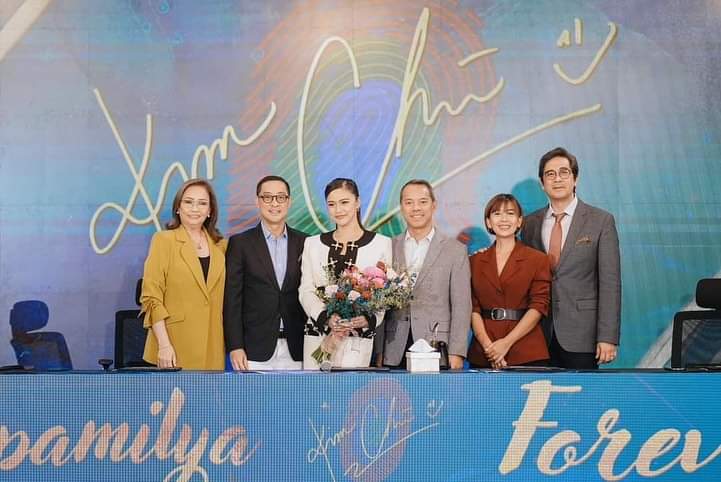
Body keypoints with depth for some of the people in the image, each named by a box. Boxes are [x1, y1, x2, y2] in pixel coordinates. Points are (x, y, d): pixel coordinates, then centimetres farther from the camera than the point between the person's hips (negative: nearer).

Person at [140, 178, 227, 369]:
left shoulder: (220, 245, 12)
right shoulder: (163, 240, 0)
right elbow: (151, 297, -5)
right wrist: (163, 345, -13)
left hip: (211, 350, 4)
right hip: (175, 350, -4)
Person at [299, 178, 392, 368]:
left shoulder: (381, 244, 7)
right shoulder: (313, 244, 14)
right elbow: (306, 291, 6)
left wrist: (369, 319, -15)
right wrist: (327, 318, -12)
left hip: (358, 339, -2)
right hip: (318, 334, 2)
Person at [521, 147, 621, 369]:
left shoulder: (601, 221, 0)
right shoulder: (531, 223, 11)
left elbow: (610, 283, -4)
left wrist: (608, 338, -10)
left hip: (581, 335, -3)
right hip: (539, 336, 3)